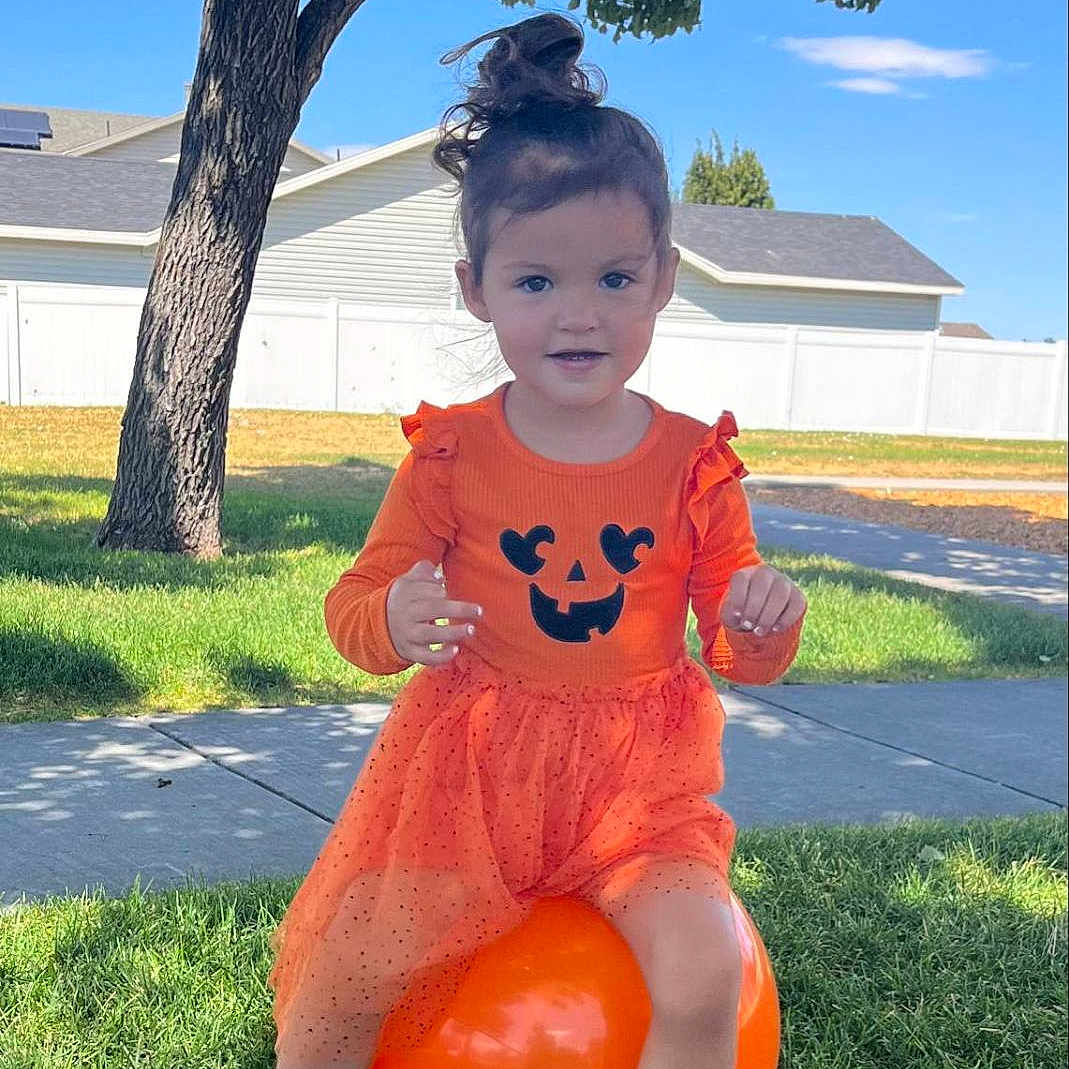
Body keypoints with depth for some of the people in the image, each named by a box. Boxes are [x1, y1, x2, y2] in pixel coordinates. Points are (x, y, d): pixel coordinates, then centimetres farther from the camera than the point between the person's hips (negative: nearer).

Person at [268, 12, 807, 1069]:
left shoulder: (694, 464, -2)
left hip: (639, 780, 1)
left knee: (703, 981, -21)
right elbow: (355, 597, 1)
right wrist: (393, 619, -23)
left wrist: (761, 624, -19)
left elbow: (738, 656, 6)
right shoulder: (452, 450, -5)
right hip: (470, 766, 0)